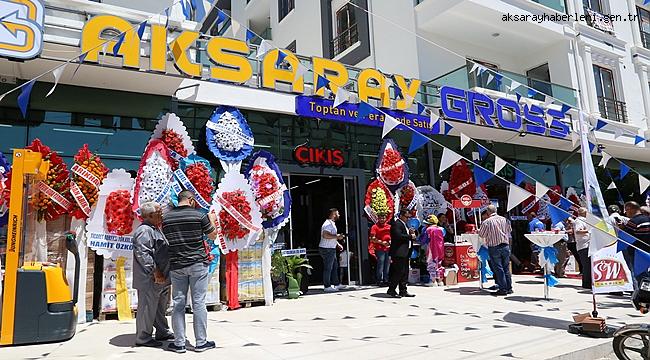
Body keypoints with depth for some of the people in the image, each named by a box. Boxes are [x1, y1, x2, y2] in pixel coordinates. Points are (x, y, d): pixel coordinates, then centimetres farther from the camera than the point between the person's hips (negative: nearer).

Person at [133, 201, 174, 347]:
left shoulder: (155, 229, 17)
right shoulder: (144, 231, -17)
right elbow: (143, 254, -25)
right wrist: (155, 272, -23)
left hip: (161, 279, 11)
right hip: (150, 280, -11)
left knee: (160, 308, 19)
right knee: (147, 308, -1)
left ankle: (163, 332, 31)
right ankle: (143, 338, 11)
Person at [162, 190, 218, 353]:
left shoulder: (166, 217, 4)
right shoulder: (199, 215, -6)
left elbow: (166, 239, 15)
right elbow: (213, 235, 5)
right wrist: (212, 218, 21)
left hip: (176, 265, 3)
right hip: (198, 264, -3)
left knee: (178, 304, 9)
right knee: (199, 303, 3)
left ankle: (179, 343, 14)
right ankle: (201, 342, 10)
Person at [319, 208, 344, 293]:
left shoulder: (332, 224, 17)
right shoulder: (328, 224, -17)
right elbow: (325, 235, -30)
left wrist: (337, 243, 18)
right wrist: (337, 236, -25)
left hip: (331, 249, 11)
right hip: (327, 249, -11)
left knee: (335, 266, 16)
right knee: (328, 268, -4)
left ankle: (336, 284, 24)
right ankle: (327, 286, 2)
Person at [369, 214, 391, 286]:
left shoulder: (389, 226, 16)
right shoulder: (375, 227, -1)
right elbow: (372, 238, -8)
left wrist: (390, 241, 6)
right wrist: (382, 242, -13)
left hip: (388, 248, 5)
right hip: (380, 249, -5)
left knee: (387, 265, 7)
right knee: (380, 265, -7)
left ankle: (386, 280, 15)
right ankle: (379, 280, 0)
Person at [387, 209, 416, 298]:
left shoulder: (404, 224, 21)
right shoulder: (396, 224, -11)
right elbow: (398, 236, -24)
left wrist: (411, 233, 4)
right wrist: (410, 236, -15)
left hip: (405, 252, 10)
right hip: (398, 252, -10)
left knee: (405, 272, 11)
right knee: (399, 272, -8)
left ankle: (403, 291, 17)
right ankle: (391, 290, 0)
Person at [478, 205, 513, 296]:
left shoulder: (486, 222, -11)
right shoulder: (504, 219, 3)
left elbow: (481, 235, -3)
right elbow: (510, 230, 16)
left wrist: (478, 231, 18)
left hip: (494, 247, -5)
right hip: (505, 246, 5)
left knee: (498, 269, 1)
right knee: (506, 268, 13)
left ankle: (503, 289, 3)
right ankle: (509, 288, 19)